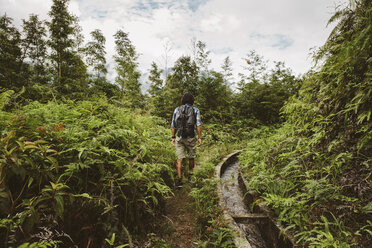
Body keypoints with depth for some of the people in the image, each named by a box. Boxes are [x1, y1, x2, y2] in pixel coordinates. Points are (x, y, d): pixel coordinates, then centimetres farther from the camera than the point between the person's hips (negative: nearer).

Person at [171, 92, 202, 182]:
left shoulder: (177, 110, 5)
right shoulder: (195, 110, -1)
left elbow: (173, 125, 5)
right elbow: (198, 125, -11)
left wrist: (173, 137, 12)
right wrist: (200, 138, -9)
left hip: (179, 137, 1)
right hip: (191, 138, -1)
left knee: (180, 159, 3)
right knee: (191, 158, 16)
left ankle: (180, 179, -3)